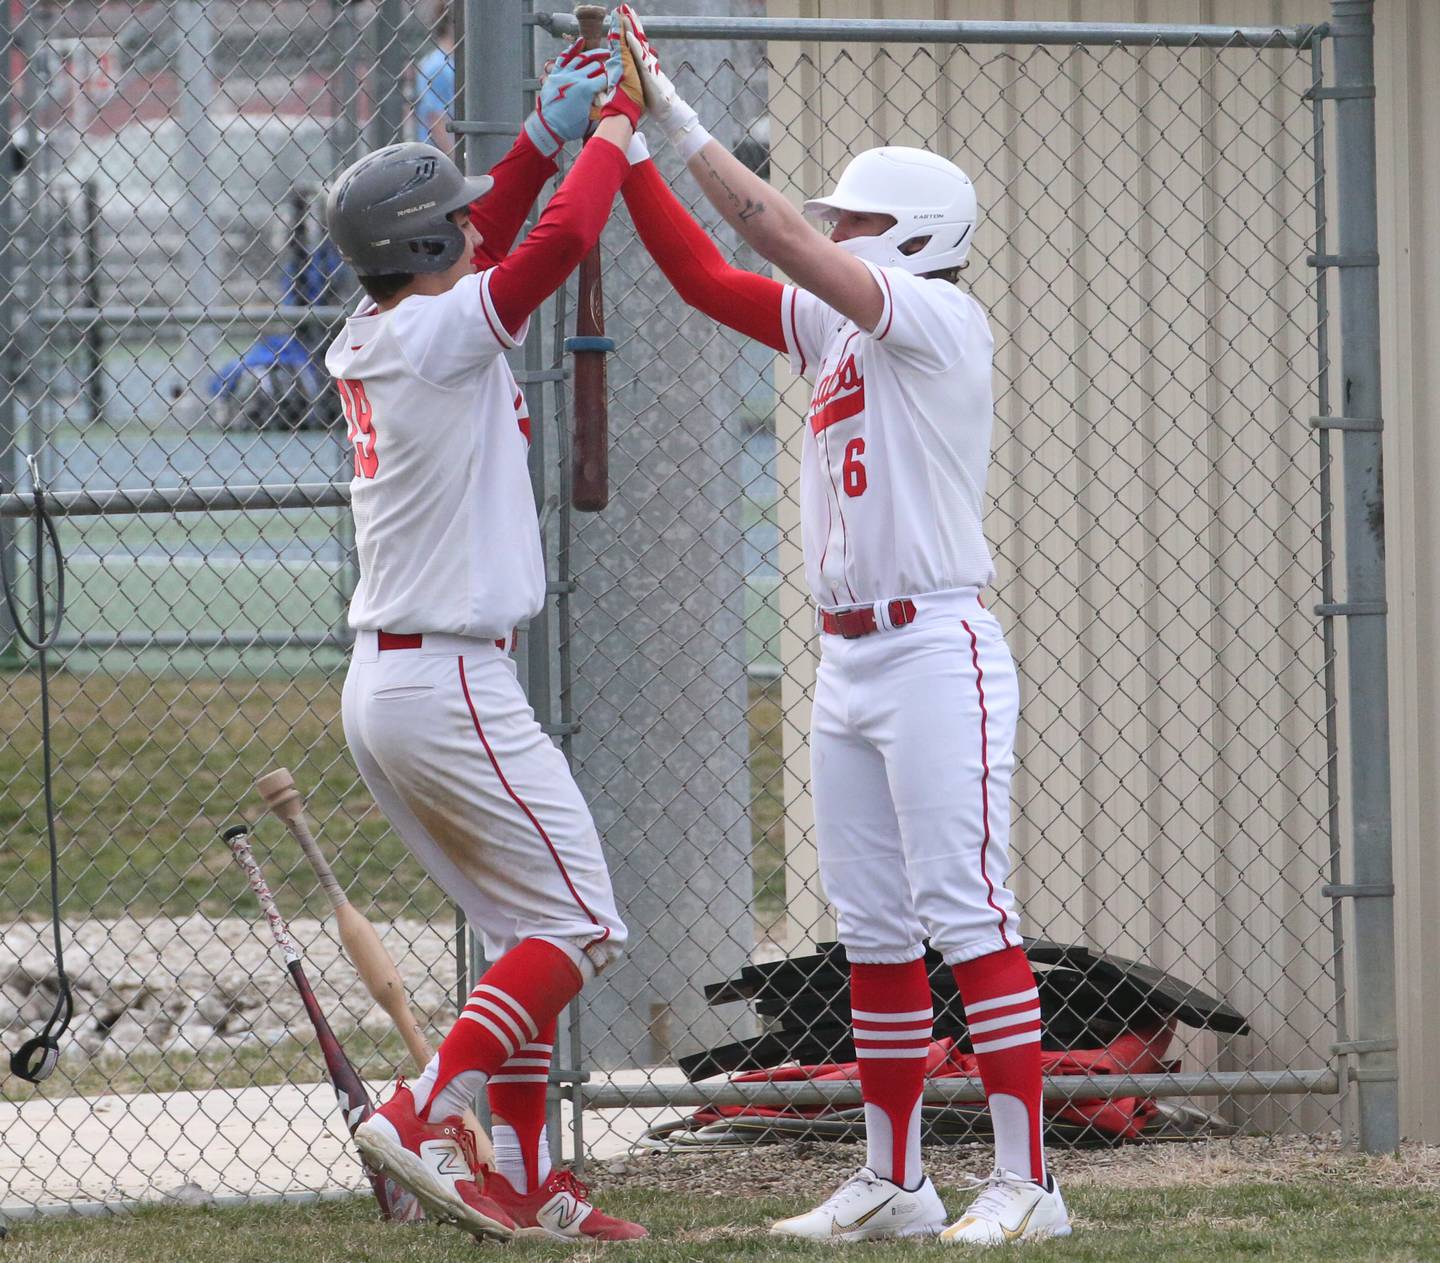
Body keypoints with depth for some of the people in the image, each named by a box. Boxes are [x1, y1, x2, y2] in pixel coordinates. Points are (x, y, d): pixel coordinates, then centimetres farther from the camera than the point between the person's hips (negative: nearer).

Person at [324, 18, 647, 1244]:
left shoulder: (368, 339, 10)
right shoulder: (442, 336, -15)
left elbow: (477, 248, 26)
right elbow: (559, 240, -24)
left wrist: (548, 132, 19)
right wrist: (616, 122, -9)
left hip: (381, 684, 9)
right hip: (452, 683, -9)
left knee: (528, 931, 15)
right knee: (579, 926, -4)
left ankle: (525, 1178, 13)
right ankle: (426, 1115, -16)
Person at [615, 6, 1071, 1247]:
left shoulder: (942, 321, -10)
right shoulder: (835, 328, 14)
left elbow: (782, 242, -18)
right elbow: (708, 278, 11)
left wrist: (682, 126, -15)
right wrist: (633, 144, 4)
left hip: (937, 648, -9)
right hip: (848, 664, 9)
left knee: (967, 914, -12)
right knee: (875, 931, 10)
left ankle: (1026, 1182, -13)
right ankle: (893, 1184, 14)